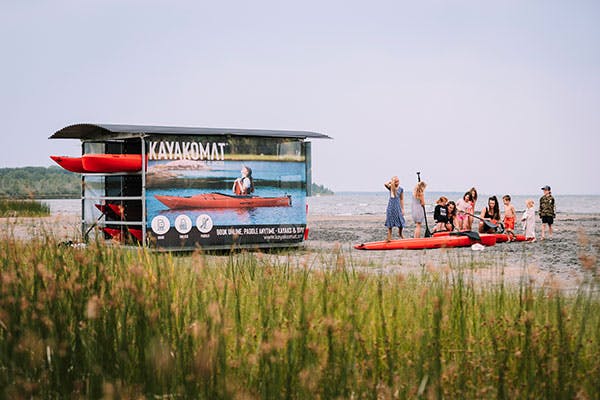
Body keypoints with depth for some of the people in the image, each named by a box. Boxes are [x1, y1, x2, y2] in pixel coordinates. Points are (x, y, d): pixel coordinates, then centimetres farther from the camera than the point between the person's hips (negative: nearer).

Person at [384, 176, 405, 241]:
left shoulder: (401, 189, 4)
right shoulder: (391, 188, -2)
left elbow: (401, 199, 9)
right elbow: (385, 184, -24)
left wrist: (402, 209, 6)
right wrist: (391, 181, -10)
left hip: (398, 206, 2)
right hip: (391, 206, -2)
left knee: (401, 222, 2)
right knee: (390, 223, 2)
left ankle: (400, 234, 30)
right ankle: (389, 237, 9)